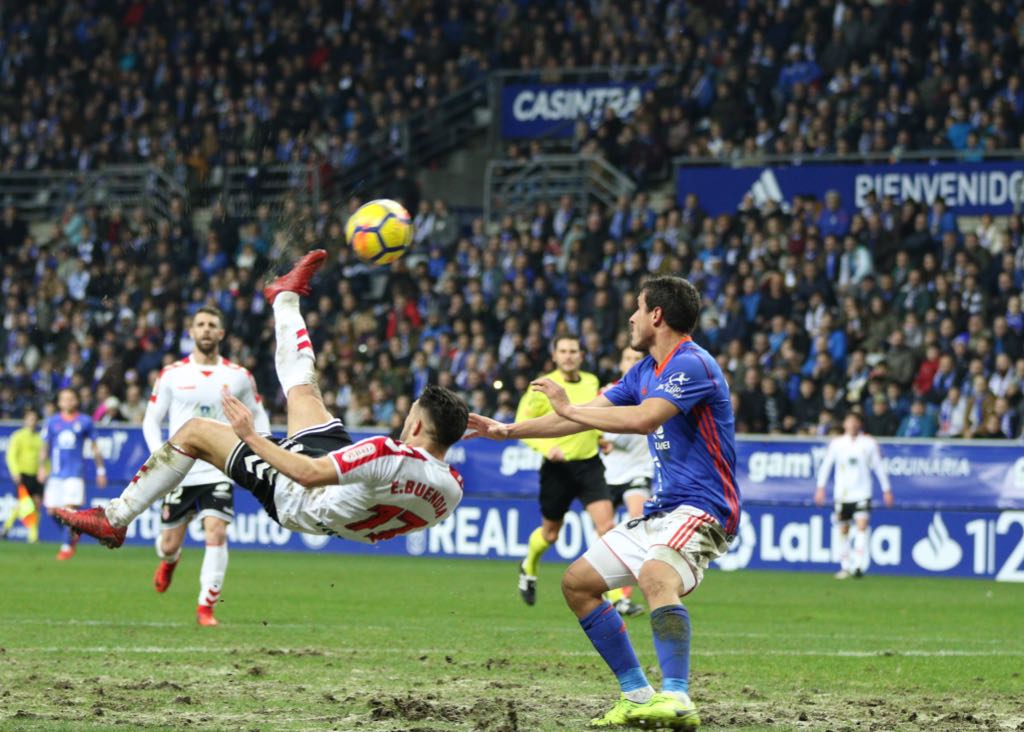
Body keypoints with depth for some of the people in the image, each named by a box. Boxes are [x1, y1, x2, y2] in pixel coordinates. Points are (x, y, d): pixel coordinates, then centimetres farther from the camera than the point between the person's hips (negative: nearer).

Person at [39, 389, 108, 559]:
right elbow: (44, 447, 12)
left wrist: (100, 471, 9)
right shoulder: (52, 422, 8)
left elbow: (94, 448, 10)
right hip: (56, 473, 3)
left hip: (75, 473, -3)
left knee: (70, 509, -13)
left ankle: (67, 546, -1)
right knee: (52, 510, -2)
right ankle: (74, 531, 24)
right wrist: (42, 467, 0)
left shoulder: (85, 422, 4)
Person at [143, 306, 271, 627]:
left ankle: (206, 607, -10)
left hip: (218, 471, -1)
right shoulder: (172, 375, 1)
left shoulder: (239, 376, 3)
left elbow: (258, 414, 15)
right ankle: (169, 560, 45)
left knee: (216, 534, -19)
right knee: (170, 543, 6)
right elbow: (151, 419, 7)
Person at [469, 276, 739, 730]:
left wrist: (570, 408, -20)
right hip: (661, 509, 11)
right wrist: (508, 431, 21)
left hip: (701, 509, -11)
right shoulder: (645, 371, 15)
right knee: (577, 583, 11)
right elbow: (587, 415, 22)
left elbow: (644, 418, -30)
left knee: (655, 575, -38)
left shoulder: (692, 365, -15)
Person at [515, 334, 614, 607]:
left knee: (606, 525, -15)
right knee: (550, 534, 12)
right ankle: (528, 568, 46)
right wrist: (546, 447, -22)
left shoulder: (592, 382, 6)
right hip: (558, 468, -3)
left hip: (589, 464, 3)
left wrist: (601, 436, 8)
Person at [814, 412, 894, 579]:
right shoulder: (836, 443, 4)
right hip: (842, 494, 2)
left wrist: (886, 490, 10)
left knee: (862, 526, -17)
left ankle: (860, 565, -23)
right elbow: (826, 465, 6)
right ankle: (846, 567, 18)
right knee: (843, 531, 6)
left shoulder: (869, 443, 2)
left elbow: (878, 466, 8)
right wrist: (821, 487, -3)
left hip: (862, 494, -2)